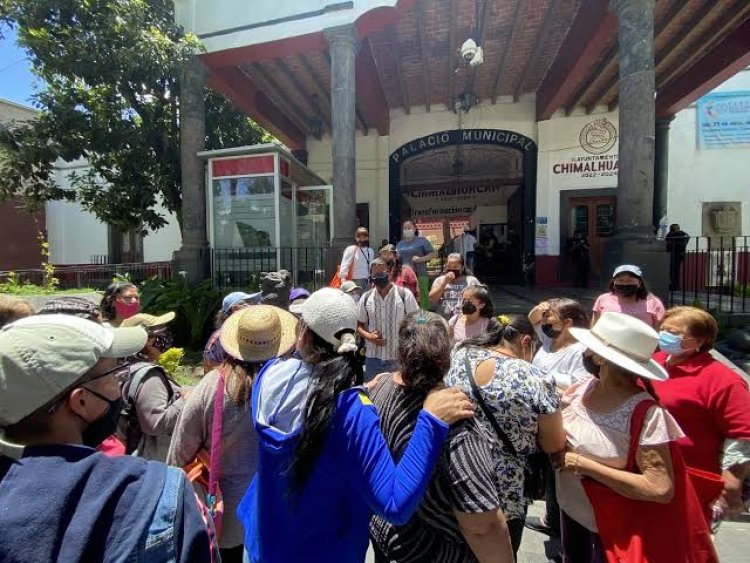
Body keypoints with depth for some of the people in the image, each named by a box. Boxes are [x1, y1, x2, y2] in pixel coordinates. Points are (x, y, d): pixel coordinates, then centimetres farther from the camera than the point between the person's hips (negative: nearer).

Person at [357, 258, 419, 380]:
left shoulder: (405, 295, -6)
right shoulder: (366, 297, 3)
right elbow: (359, 325, 11)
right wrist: (368, 336, -10)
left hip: (399, 358, -2)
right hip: (373, 358, 3)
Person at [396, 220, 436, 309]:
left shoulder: (422, 241, 5)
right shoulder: (400, 244, 18)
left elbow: (433, 253, 1)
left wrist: (421, 259, -11)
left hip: (420, 275, -4)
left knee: (422, 298, -6)